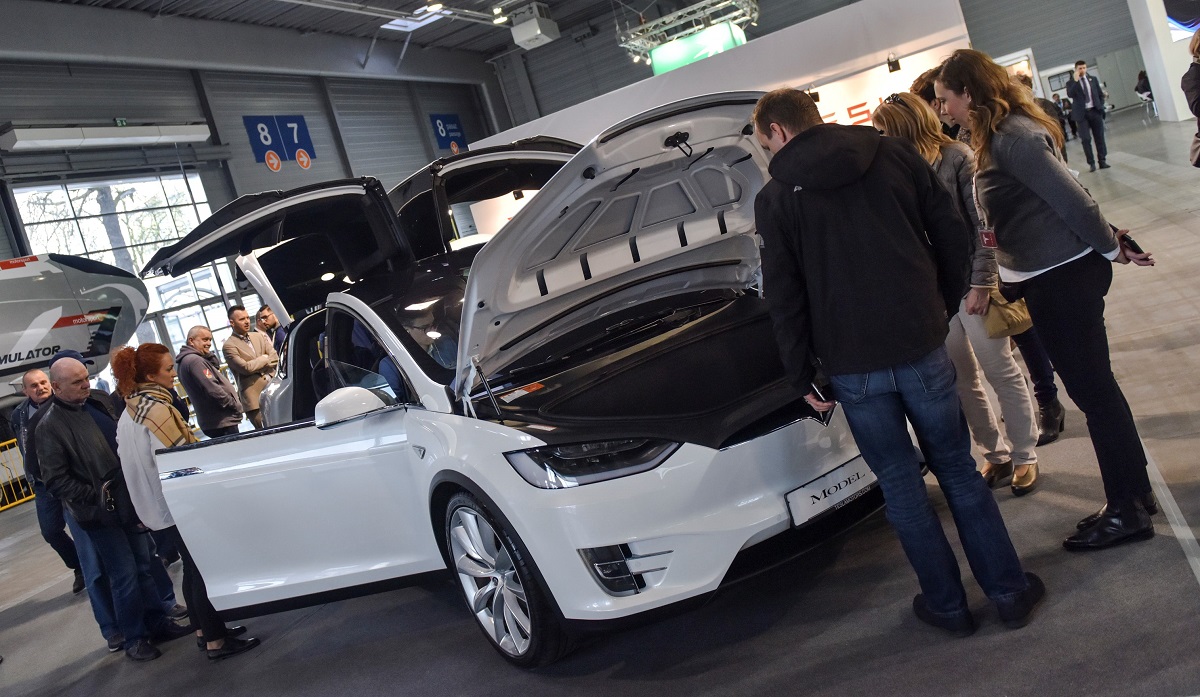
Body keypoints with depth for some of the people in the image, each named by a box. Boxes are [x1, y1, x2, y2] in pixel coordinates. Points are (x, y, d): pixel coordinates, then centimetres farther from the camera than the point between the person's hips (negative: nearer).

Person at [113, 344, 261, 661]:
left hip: (158, 506, 9)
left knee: (193, 566, 19)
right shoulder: (158, 409, -22)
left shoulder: (130, 411, 8)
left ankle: (203, 629, 30)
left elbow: (133, 458, 16)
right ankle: (216, 641, 7)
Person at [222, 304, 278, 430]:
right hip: (254, 397, -5)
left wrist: (257, 367, -7)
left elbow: (275, 358, 8)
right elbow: (245, 367, -15)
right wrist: (264, 359, -1)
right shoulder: (229, 345, -4)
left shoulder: (260, 336, 16)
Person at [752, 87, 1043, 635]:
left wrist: (801, 377, 4)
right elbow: (950, 231, 5)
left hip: (852, 367, -2)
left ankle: (946, 604, 22)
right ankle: (1009, 590, 24)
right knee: (957, 468, 16)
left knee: (901, 485, 11)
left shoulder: (775, 198, -2)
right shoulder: (893, 154, 5)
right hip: (920, 344, 2)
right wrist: (946, 301, 17)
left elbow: (785, 298, -3)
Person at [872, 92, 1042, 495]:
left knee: (1001, 372, 6)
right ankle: (995, 456, 25)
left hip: (969, 282, -5)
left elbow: (985, 223, -11)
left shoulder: (956, 158, -8)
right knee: (962, 380, 10)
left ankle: (1024, 457, 20)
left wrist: (982, 282, -15)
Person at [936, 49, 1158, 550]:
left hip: (1062, 278, -10)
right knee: (1095, 386, 18)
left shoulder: (1011, 136, -19)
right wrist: (1107, 240, 16)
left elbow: (1069, 197, -20)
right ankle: (1135, 493, 32)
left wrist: (1110, 248, -8)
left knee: (1091, 389, 0)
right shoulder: (1005, 131, 13)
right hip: (1059, 272, 10)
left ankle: (1126, 511, 13)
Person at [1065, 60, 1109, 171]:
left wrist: (1100, 106, 4)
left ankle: (1102, 161, 9)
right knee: (1086, 139, -5)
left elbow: (1101, 94, 15)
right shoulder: (1071, 82, 1)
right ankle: (1091, 163, 0)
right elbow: (1070, 95, -18)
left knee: (1099, 137, 4)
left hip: (1095, 111, 3)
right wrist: (1075, 81, -21)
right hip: (1082, 113, -3)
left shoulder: (1093, 79, 11)